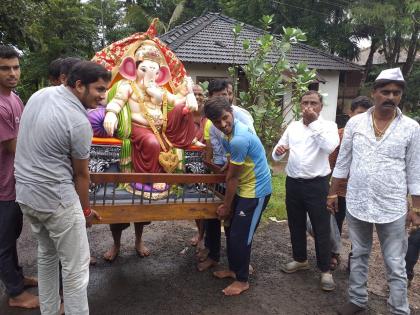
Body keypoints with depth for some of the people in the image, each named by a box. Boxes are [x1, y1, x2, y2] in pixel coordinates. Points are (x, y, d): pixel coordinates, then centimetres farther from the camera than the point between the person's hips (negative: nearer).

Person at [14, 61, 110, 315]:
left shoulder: (39, 94, 4)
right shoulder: (79, 122, -19)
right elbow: (81, 174, -8)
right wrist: (86, 210, 6)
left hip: (25, 192, 9)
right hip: (56, 199, -9)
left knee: (47, 254, 24)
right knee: (76, 266, 4)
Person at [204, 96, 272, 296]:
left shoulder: (239, 139, -29)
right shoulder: (230, 131, 1)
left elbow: (233, 177, -19)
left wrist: (226, 206, -7)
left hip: (256, 191, -9)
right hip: (243, 188, 9)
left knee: (240, 236, -1)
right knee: (230, 229, 18)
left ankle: (242, 280, 18)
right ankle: (234, 269, 36)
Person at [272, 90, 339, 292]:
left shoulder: (328, 126, -3)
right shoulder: (293, 126, 10)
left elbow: (330, 147, -25)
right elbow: (276, 156, 9)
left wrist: (314, 123, -21)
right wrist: (278, 151, -14)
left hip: (316, 184, -5)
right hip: (293, 183, 5)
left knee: (321, 228, 4)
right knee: (296, 225, 17)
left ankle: (325, 270, 18)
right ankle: (300, 259, 36)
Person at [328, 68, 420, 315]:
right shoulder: (355, 123, -1)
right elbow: (343, 162, 5)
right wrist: (333, 194, 6)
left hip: (393, 209, -2)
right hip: (356, 204, 2)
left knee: (396, 266, 8)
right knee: (359, 256, 18)